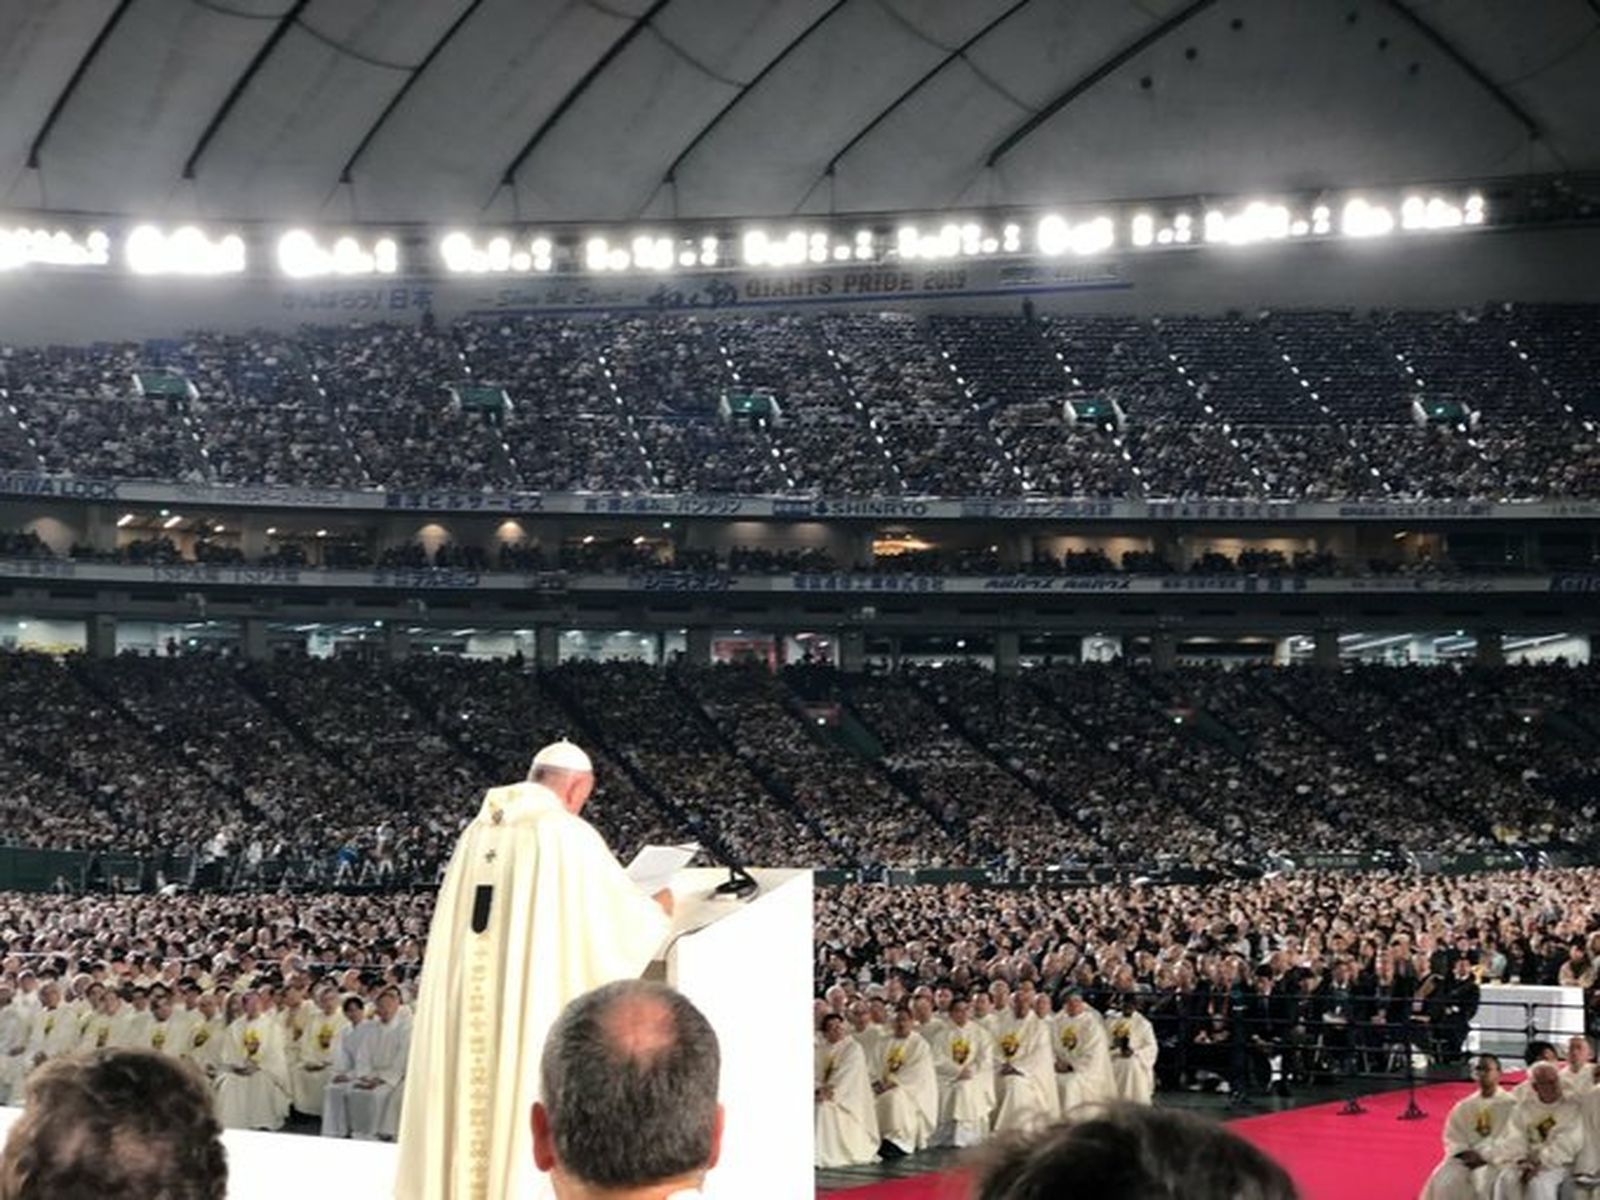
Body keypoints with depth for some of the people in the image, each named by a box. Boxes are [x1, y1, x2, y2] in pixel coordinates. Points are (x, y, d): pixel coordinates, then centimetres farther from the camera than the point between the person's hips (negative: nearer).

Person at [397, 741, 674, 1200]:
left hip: (466, 1006, 6)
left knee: (471, 1093, 12)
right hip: (534, 1002, -6)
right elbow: (625, 916, -5)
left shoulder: (478, 831, 11)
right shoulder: (570, 834, -9)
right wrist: (659, 908, 17)